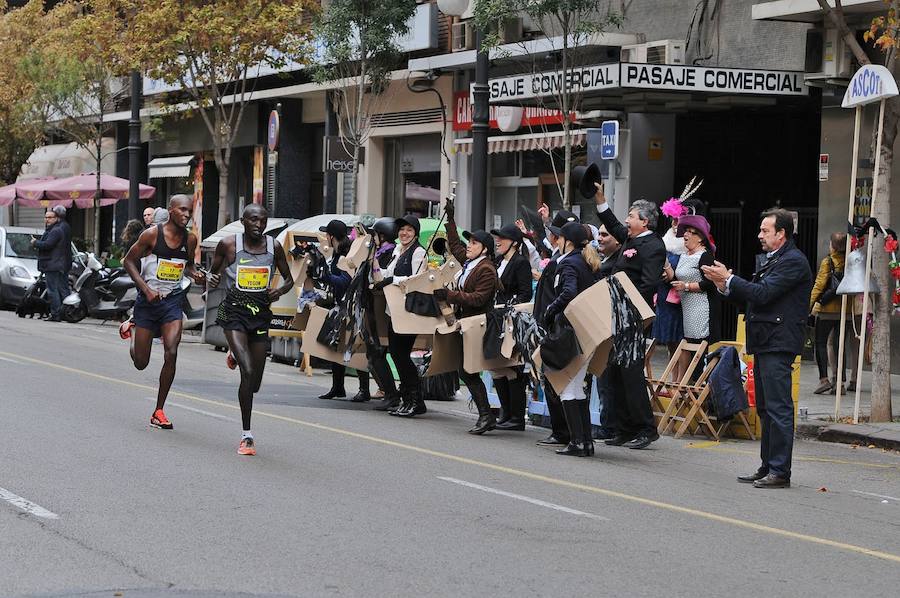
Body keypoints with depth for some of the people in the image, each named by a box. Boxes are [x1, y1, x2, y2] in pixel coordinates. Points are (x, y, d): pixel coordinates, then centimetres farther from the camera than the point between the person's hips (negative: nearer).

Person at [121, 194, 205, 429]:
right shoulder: (152, 234, -13)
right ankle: (131, 327, 42)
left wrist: (195, 274, -5)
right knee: (140, 362, 6)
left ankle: (159, 412, -2)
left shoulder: (190, 239, 0)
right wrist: (147, 289, -15)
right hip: (148, 300, -2)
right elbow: (129, 261, -5)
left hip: (173, 301, 2)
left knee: (171, 354, -15)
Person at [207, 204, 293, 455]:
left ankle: (236, 357, 47)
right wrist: (212, 280, -14)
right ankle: (246, 435, -11)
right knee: (248, 372, -20)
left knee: (255, 381, 9)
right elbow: (213, 272, 9)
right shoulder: (228, 244, -3)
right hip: (234, 312, -4)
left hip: (261, 313, 4)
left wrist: (281, 290, -8)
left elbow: (289, 278, 14)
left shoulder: (274, 247, 4)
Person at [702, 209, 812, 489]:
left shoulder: (793, 261, -12)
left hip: (779, 342, -10)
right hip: (764, 342, 10)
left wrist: (729, 279, -11)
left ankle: (780, 471, -8)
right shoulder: (768, 260, 19)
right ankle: (767, 467, 19)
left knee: (778, 407, -10)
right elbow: (752, 295, 19)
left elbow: (763, 294, -19)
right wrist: (725, 284, 4)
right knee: (765, 408, 13)